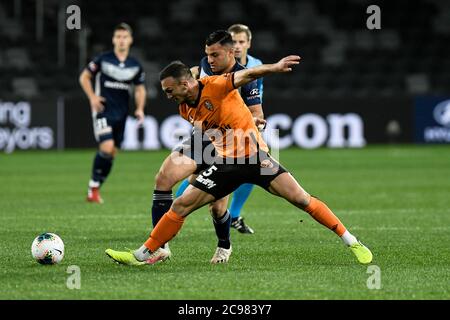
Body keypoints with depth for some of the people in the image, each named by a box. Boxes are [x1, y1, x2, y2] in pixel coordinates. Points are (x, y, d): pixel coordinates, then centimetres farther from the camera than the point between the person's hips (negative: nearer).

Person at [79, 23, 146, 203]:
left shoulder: (135, 66, 6)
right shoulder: (102, 60, -4)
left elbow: (139, 89, 17)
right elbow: (84, 77, 5)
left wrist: (140, 109, 1)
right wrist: (92, 97, -9)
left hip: (121, 114, 5)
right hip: (103, 110, -5)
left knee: (112, 154, 5)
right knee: (106, 148, -21)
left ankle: (94, 189, 18)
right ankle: (93, 186, -5)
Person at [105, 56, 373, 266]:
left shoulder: (215, 86, -15)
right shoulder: (186, 110, 6)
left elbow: (247, 75, -24)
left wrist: (273, 68, -39)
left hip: (256, 156, -6)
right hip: (227, 163, 6)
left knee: (300, 198, -15)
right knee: (181, 205, 0)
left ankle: (351, 242, -6)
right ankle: (143, 255, 8)